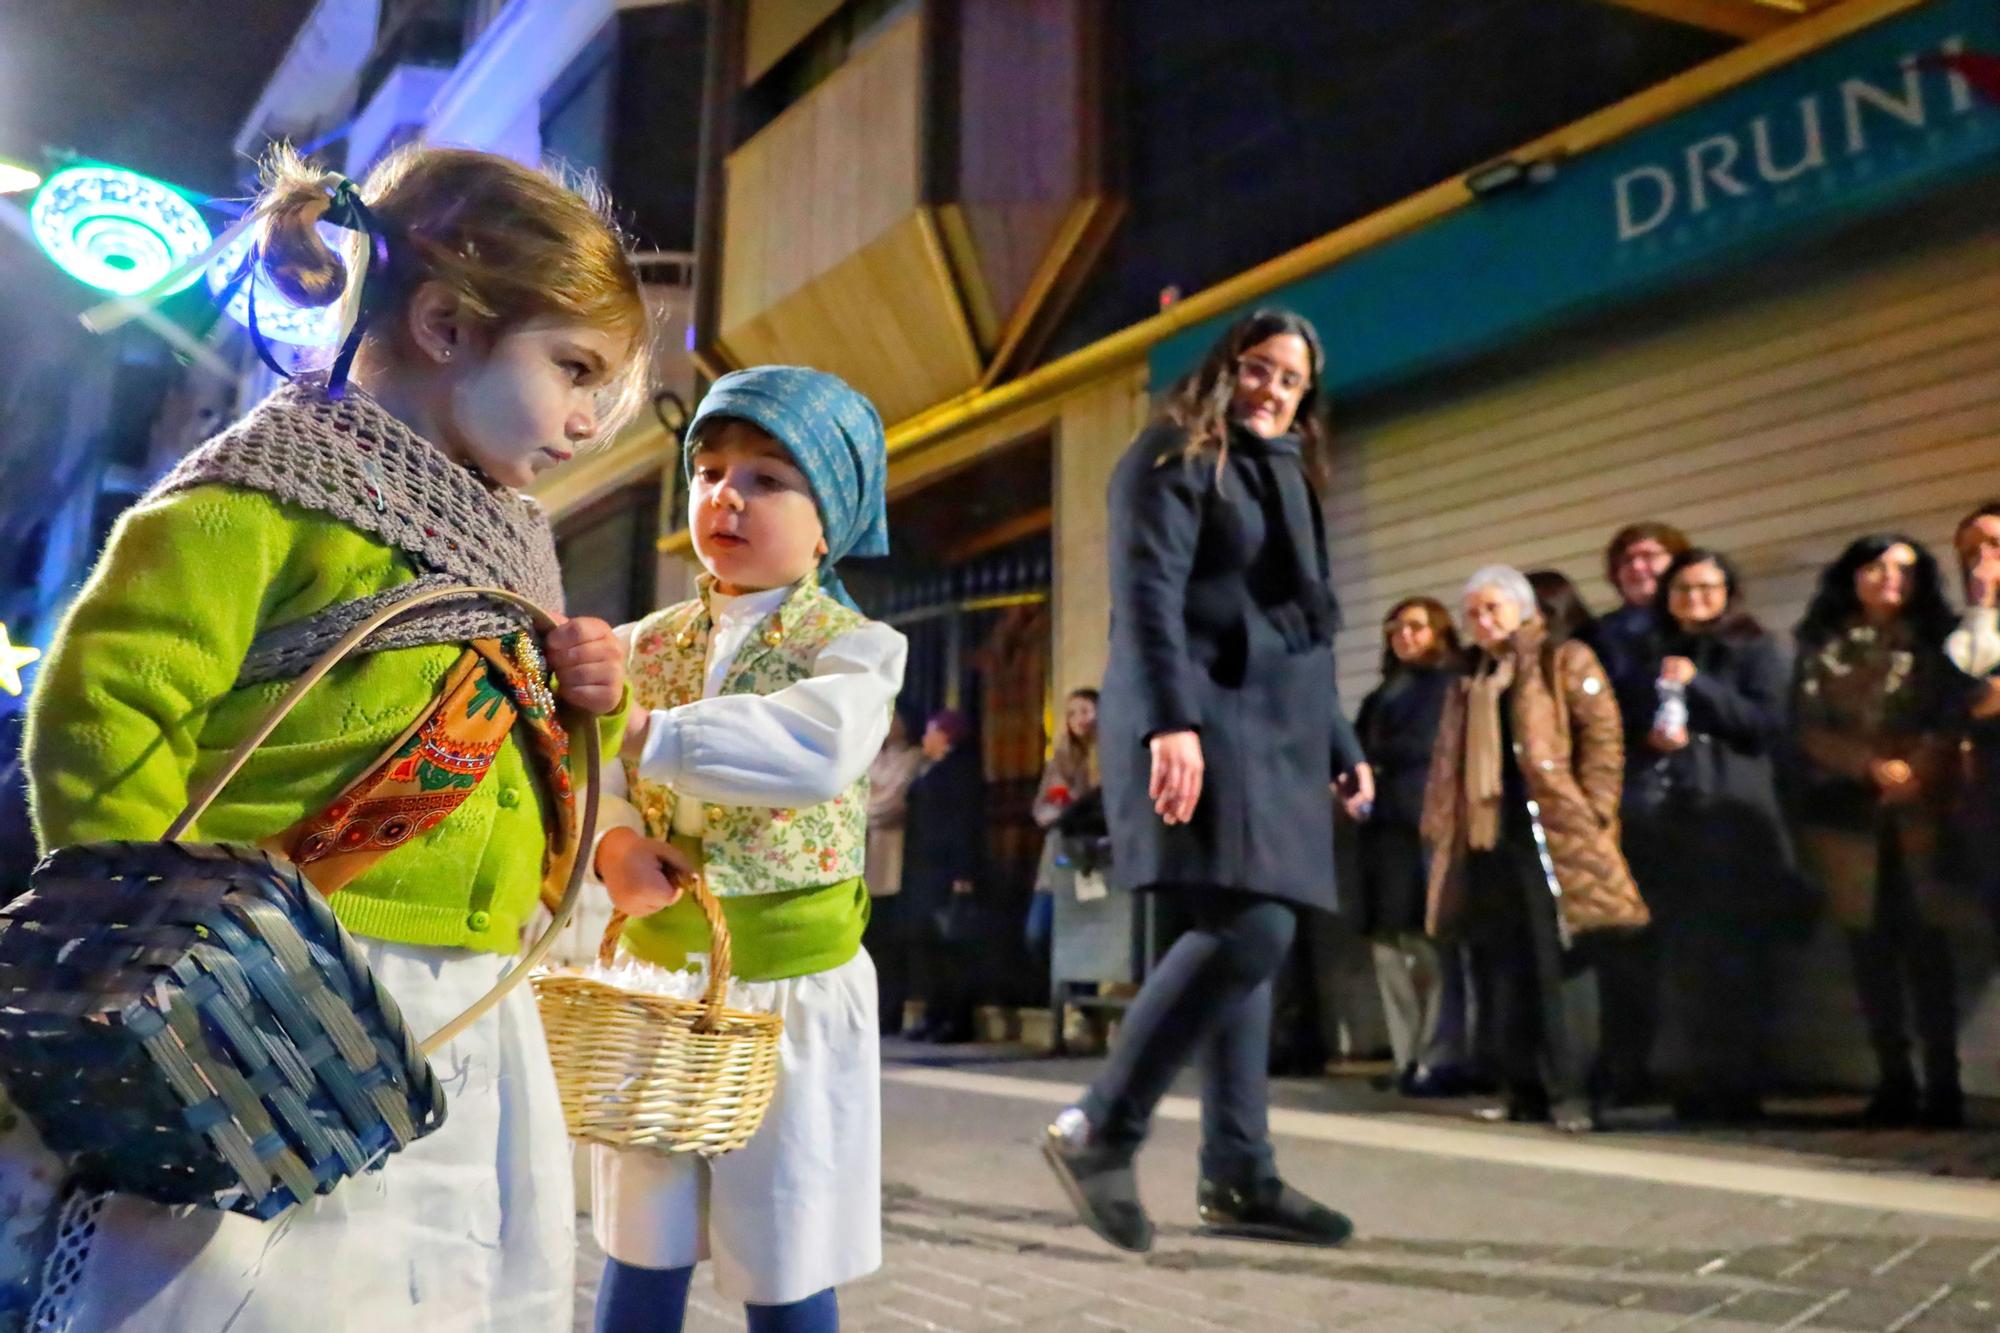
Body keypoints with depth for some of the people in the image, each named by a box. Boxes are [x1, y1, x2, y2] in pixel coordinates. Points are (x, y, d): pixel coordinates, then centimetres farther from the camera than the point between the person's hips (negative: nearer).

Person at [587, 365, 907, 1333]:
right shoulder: (647, 643, 5)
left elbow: (817, 750, -29)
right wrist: (612, 842, -22)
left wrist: (642, 732, -31)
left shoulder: (854, 647, -8)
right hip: (654, 972, 3)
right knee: (641, 1250, 14)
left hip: (791, 983, -3)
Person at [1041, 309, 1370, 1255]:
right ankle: (1099, 1129, -11)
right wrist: (1171, 719, -26)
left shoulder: (1286, 479, 26)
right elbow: (1148, 593, -13)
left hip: (1271, 730, 8)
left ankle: (1238, 1176, 8)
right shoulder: (1173, 458, 1)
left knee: (1245, 938, 4)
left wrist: (1340, 746, 22)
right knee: (1249, 930, -21)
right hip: (1198, 722, -8)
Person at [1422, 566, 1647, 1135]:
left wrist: (1590, 817, -14)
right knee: (1507, 971, 7)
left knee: (1560, 966, -8)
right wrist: (1441, 828, 13)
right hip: (1489, 836, 6)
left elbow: (1604, 736, -6)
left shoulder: (1565, 660, 4)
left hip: (1550, 830, -6)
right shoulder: (1470, 682, 22)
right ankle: (1525, 1090, 14)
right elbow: (1448, 764, 22)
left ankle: (1571, 1093, -4)